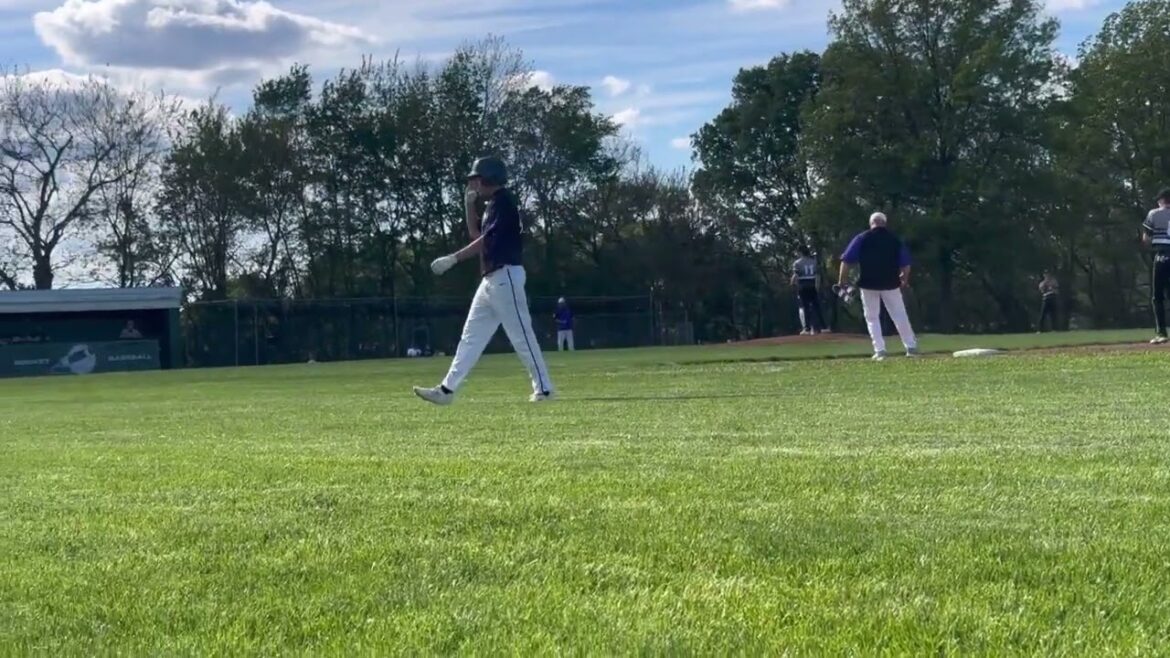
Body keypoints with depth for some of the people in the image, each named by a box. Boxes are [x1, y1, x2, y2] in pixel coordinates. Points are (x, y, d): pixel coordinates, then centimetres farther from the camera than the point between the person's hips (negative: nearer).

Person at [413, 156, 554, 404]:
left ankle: (543, 388, 0)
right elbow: (476, 234, 26)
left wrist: (452, 259, -21)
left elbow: (485, 241, -19)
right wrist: (470, 203, 16)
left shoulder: (503, 201, -13)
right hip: (491, 279, 10)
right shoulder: (492, 204, 17)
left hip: (506, 276, -10)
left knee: (521, 335, -6)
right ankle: (447, 389, 8)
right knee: (472, 335, 8)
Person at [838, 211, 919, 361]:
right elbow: (905, 263, 8)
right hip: (890, 283, 1)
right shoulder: (895, 239, 5)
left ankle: (879, 350, -1)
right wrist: (904, 279, 23)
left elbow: (847, 260, -7)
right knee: (899, 315, 11)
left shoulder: (862, 239, -2)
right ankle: (911, 347, 12)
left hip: (868, 284, -1)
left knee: (872, 317, 8)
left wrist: (842, 279, 2)